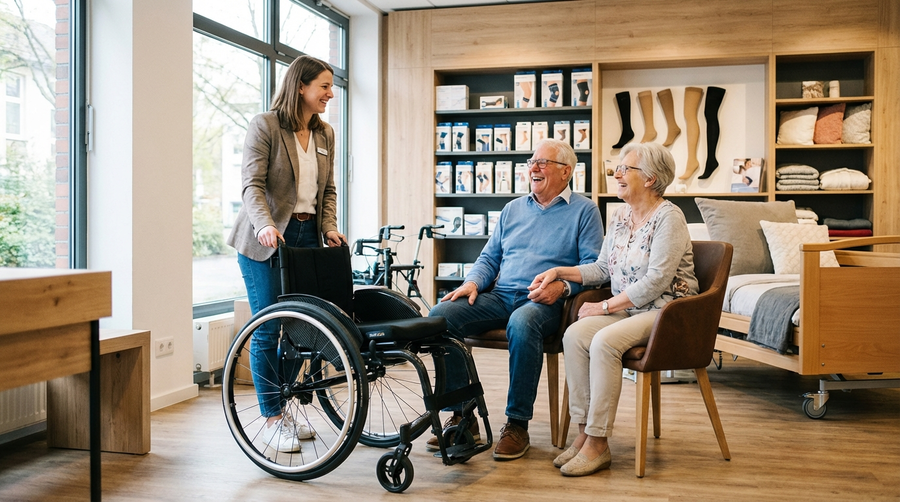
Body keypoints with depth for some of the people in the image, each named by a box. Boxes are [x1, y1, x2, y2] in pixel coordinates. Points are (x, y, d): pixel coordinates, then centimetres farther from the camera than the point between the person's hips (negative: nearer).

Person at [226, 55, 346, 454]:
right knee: (267, 330, -2)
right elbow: (251, 184, -14)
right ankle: (271, 420, 9)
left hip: (307, 237, 6)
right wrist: (265, 225, -29)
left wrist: (329, 227, -1)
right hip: (266, 240, -6)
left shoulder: (325, 134, 13)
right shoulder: (264, 125, -6)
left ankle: (283, 409, 22)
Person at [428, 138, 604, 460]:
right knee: (440, 316, -20)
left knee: (522, 324, -40)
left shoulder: (583, 211, 8)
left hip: (544, 301, -5)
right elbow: (489, 257, 23)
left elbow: (592, 265, -2)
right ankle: (462, 416, -14)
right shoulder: (513, 209, 24)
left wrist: (562, 286, -20)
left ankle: (517, 424, -26)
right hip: (499, 296, 5)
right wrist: (472, 282, 2)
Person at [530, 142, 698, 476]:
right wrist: (559, 272, 6)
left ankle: (597, 445, -23)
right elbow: (602, 270, 19)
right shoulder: (619, 218, 12)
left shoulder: (668, 217, -12)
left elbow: (656, 281, -19)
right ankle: (583, 432, -15)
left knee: (604, 341, -31)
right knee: (574, 334, -20)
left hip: (664, 312, -7)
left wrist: (605, 307, -17)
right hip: (625, 310, 7)